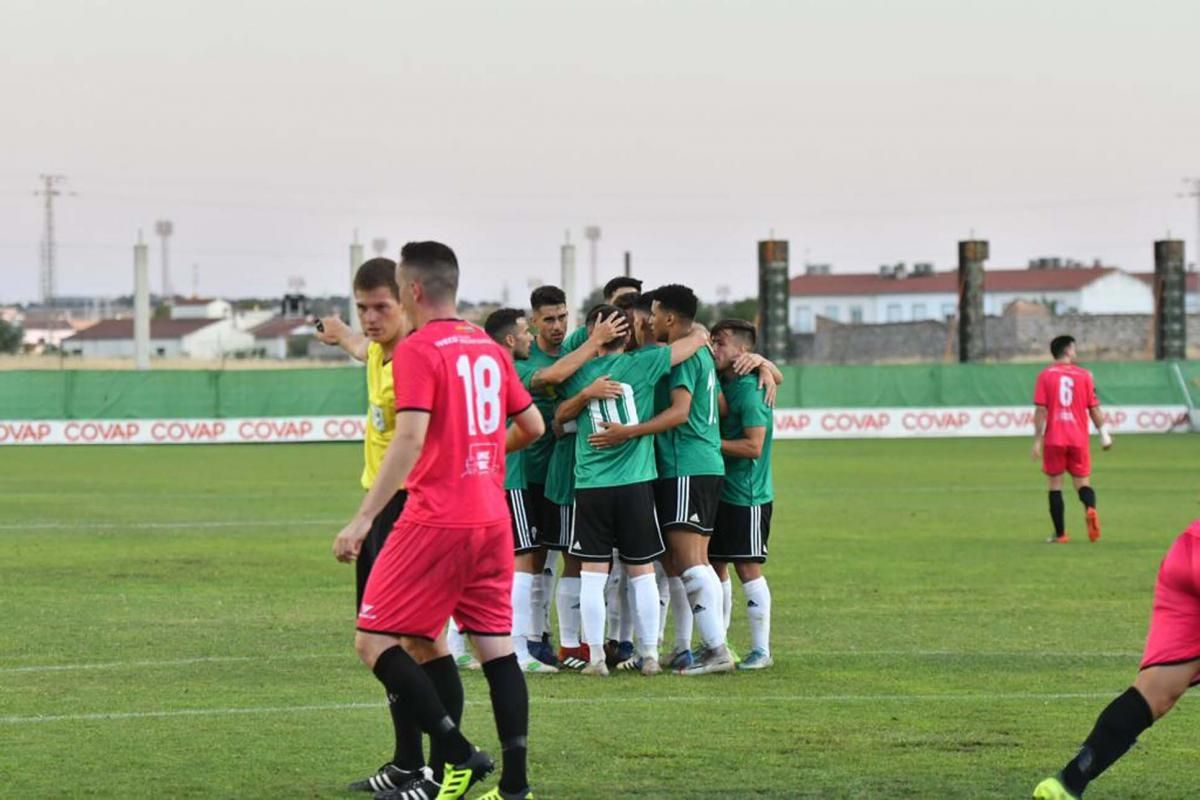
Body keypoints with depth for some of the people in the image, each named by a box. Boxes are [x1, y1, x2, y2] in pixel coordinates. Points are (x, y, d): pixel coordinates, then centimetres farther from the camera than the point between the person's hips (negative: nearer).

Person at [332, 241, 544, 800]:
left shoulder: (417, 351, -9)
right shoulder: (490, 350, 12)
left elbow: (410, 439, -19)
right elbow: (532, 426, 19)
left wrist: (363, 519, -20)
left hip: (434, 520, -7)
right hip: (492, 519, 8)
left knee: (375, 641, -1)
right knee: (496, 645, 9)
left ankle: (457, 755, -9)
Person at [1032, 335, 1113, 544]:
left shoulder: (1045, 376, 0)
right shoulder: (1084, 375, 3)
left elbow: (1040, 410, -6)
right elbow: (1094, 409, 3)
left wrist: (1037, 440, -4)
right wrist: (1104, 434, 11)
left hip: (1053, 439, -1)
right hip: (1078, 439, 1)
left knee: (1055, 485, 7)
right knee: (1083, 482, 8)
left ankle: (1060, 534, 4)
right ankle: (1090, 510, -25)